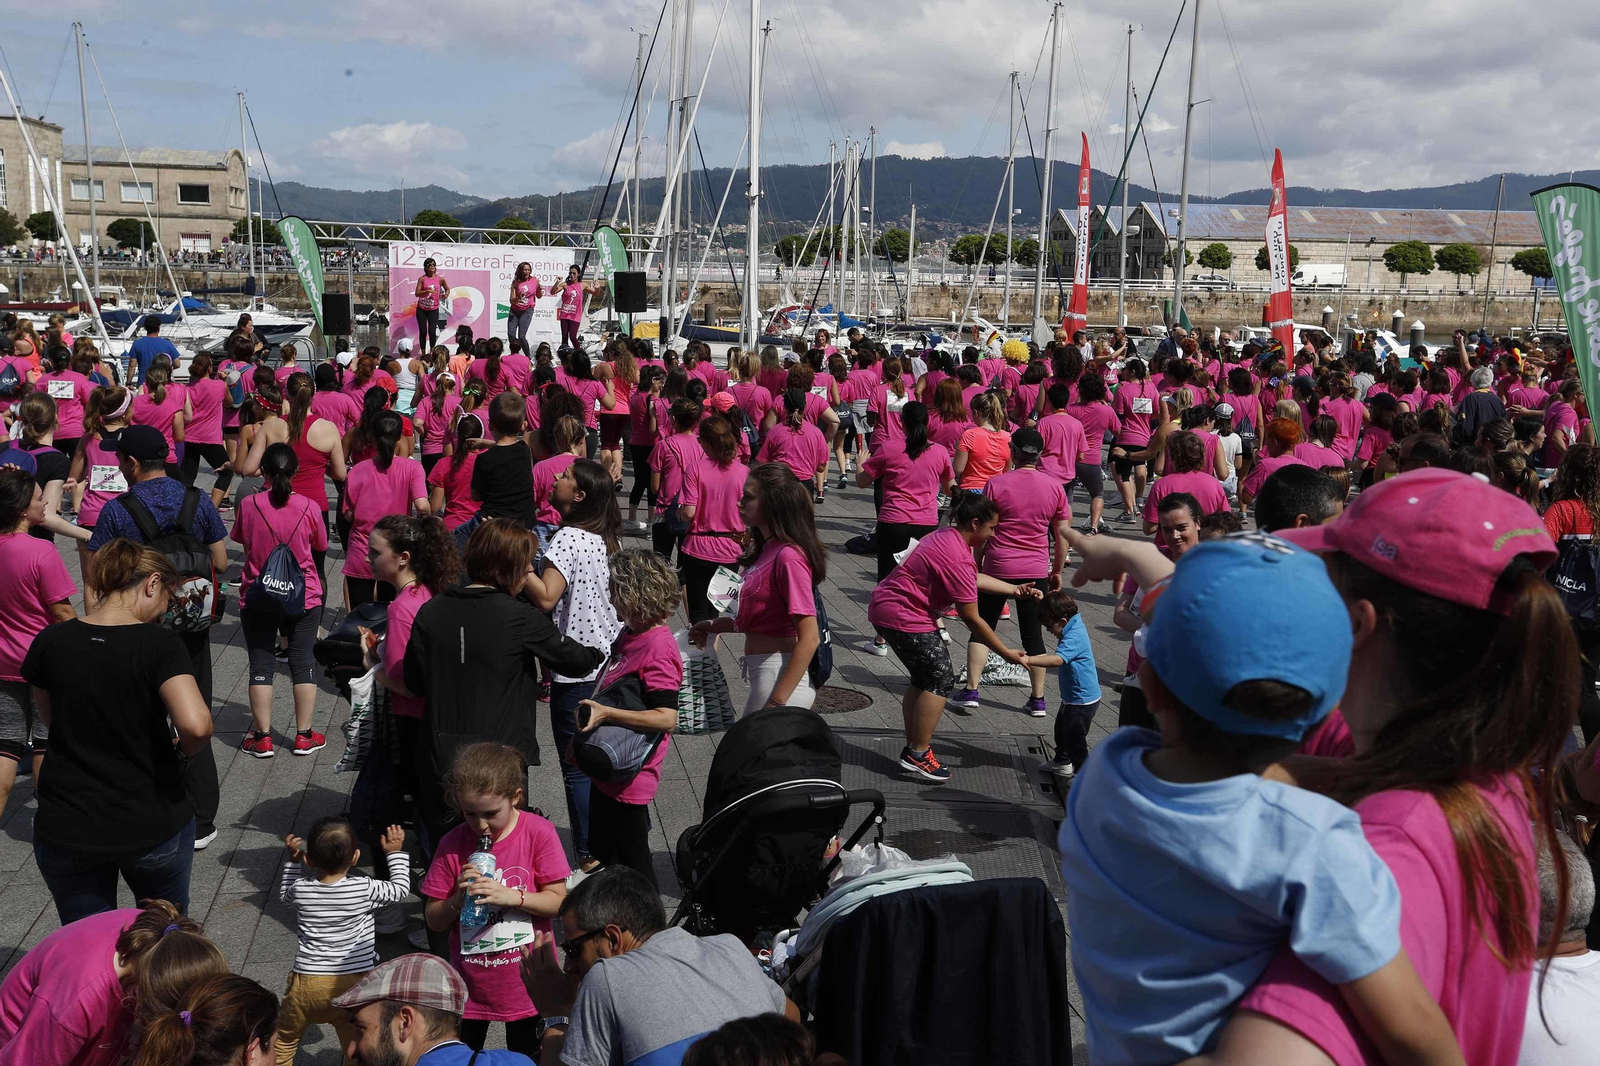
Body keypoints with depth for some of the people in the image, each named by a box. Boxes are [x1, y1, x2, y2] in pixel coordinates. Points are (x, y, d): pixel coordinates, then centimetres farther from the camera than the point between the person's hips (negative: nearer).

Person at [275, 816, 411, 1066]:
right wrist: (395, 852, 14)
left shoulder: (301, 890, -7)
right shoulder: (364, 889, -13)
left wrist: (293, 860, 22)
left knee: (283, 1039, 26)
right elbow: (400, 888, 5)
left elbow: (284, 893, 18)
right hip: (354, 985, -1)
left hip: (307, 985, 2)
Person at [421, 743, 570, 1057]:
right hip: (470, 985, 1)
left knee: (526, 1055, 18)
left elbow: (559, 901, -13)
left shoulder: (539, 833, -14)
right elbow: (434, 921, -3)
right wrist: (458, 899, -22)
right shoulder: (451, 845, -9)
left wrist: (511, 896, -27)